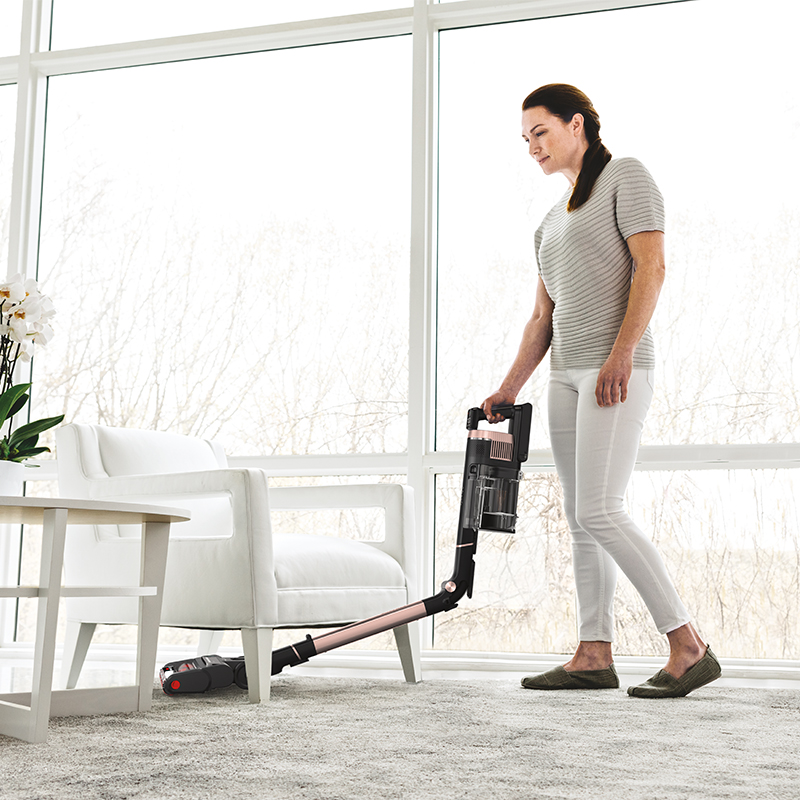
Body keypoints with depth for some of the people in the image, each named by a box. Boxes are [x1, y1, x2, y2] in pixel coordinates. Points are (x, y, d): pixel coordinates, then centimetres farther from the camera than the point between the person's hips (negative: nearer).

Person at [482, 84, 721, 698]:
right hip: (567, 374, 9)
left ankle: (690, 647, -12)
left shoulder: (626, 176, 1)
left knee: (599, 511, -17)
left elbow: (651, 267, -12)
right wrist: (509, 388, 15)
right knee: (582, 517, 5)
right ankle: (594, 655, 8)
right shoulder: (552, 222, 24)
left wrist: (621, 352, -23)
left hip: (618, 369, -9)